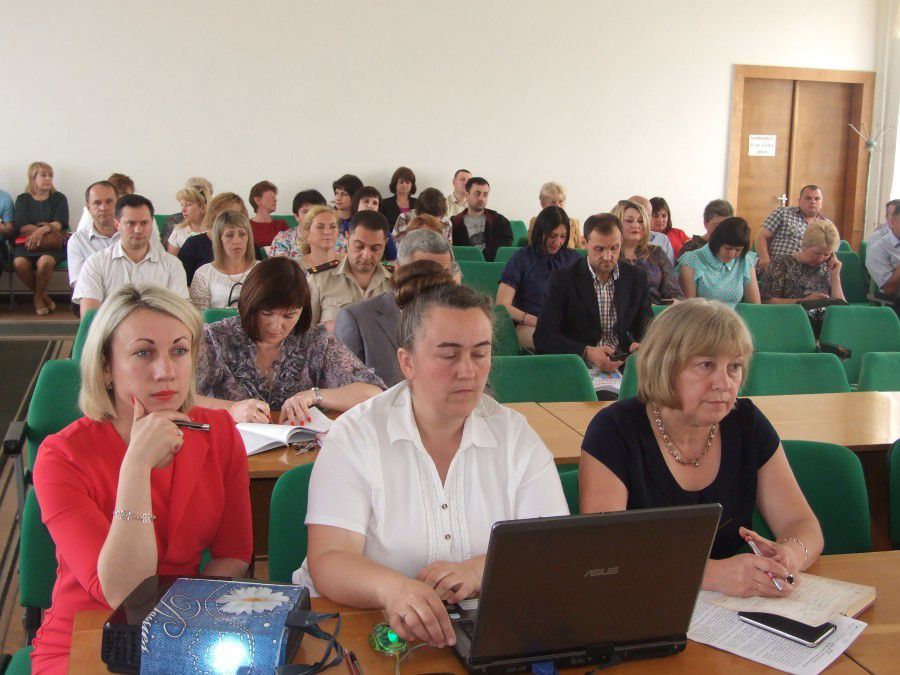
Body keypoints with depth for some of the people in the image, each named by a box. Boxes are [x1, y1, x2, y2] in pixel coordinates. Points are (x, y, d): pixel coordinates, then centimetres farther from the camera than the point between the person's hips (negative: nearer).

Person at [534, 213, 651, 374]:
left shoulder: (636, 278, 11)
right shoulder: (562, 279, -1)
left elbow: (647, 329, 15)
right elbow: (543, 337, -7)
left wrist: (641, 347, -10)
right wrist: (587, 353, -22)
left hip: (624, 368, 3)